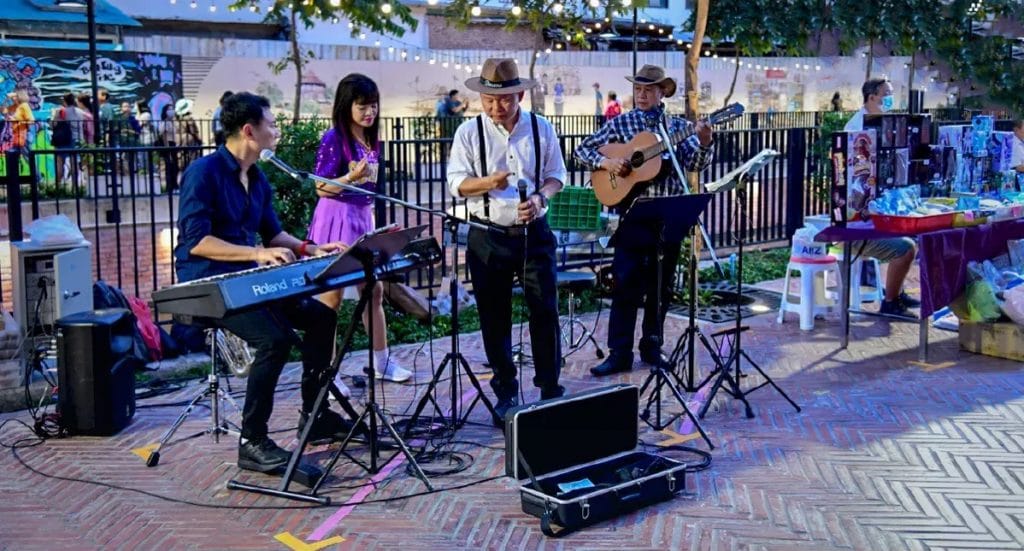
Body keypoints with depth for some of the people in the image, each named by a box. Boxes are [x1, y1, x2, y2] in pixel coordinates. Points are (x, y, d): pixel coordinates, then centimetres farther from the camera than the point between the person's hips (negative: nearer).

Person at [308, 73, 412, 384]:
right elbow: (321, 187, -14)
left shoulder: (372, 139, 9)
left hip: (363, 217, 8)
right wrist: (351, 178, -29)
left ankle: (382, 362, 23)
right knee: (332, 297, -1)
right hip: (336, 218, -8)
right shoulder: (334, 139, -13)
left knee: (374, 290, 12)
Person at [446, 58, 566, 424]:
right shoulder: (470, 132, -2)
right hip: (488, 237, -1)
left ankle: (550, 390, 16)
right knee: (494, 318, 7)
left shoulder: (541, 129, 3)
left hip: (533, 232, 1)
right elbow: (456, 183, -5)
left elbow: (556, 175, 8)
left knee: (545, 312, 1)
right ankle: (505, 394, 21)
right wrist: (489, 182, -24)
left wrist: (540, 197, -13)